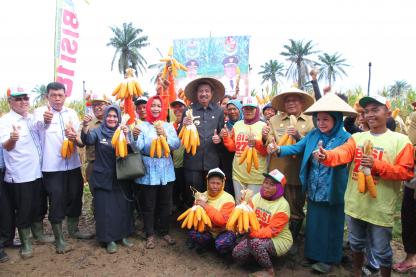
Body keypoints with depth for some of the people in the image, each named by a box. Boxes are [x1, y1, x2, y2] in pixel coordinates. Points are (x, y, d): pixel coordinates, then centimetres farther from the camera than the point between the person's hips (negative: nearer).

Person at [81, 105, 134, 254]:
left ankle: (123, 235, 26)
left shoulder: (123, 132, 4)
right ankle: (109, 239, 17)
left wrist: (126, 136, -27)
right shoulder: (98, 131, -2)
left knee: (123, 207, 9)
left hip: (120, 177, 2)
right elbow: (88, 140, -23)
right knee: (105, 209, 3)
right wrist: (85, 126, -42)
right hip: (103, 178, -2)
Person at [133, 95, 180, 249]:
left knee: (166, 204, 13)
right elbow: (138, 147, -14)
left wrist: (165, 136, -19)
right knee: (148, 205, 6)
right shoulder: (142, 126, -3)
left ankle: (165, 232, 29)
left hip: (166, 171, 3)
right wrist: (135, 136, -33)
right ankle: (150, 235, 20)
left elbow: (177, 144, -4)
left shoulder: (168, 126, 6)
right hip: (149, 171, -3)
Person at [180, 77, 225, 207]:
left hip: (212, 161, 2)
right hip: (193, 161, -1)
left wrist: (220, 138, -8)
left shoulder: (219, 111, 7)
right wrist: (184, 126, -16)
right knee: (192, 197, 5)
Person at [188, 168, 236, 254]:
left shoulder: (228, 199, -15)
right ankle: (204, 244, 7)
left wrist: (206, 206, -29)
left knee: (221, 244, -34)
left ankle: (229, 246, 1)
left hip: (224, 231, -4)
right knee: (193, 233, -24)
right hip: (208, 231, 4)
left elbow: (223, 221, -28)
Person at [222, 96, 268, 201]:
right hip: (238, 172, 4)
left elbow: (266, 151, -6)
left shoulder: (263, 126, -4)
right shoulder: (237, 125, 6)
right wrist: (226, 137, -5)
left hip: (255, 175, -3)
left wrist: (256, 143, -24)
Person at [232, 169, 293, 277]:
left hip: (279, 240, -5)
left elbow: (272, 231, -23)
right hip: (257, 236, 5)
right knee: (237, 254, -13)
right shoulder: (257, 197, -3)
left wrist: (252, 232, -35)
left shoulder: (282, 205, -18)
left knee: (256, 242, -32)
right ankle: (257, 253, 15)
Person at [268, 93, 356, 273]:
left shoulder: (345, 138, -12)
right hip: (313, 191, 4)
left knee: (330, 225, 12)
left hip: (332, 192, -4)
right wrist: (278, 149, -21)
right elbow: (296, 148, -4)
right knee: (313, 222, 18)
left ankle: (328, 258, 30)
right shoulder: (313, 135, 1)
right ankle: (313, 254, 36)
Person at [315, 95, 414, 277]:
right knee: (356, 243, 22)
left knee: (381, 250, 10)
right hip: (355, 204, 4)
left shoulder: (401, 141, -6)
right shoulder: (357, 137, 3)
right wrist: (327, 156, -37)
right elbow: (343, 153, -15)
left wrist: (377, 165, -23)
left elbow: (406, 172, -10)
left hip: (379, 208, -4)